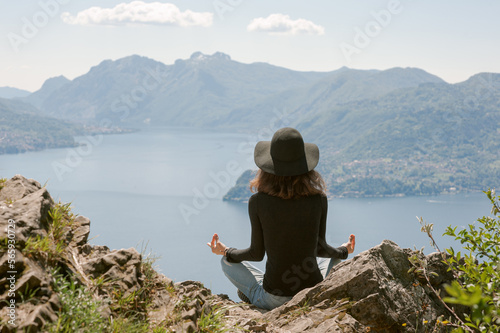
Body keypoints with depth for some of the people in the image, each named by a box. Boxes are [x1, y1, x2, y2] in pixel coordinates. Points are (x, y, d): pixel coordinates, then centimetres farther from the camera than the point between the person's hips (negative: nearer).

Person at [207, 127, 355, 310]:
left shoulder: (258, 202, -13)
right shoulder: (319, 200, -9)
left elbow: (257, 253, -2)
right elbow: (320, 249, 3)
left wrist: (225, 252, 19)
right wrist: (344, 251, 26)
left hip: (274, 300, -1)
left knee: (227, 261, 24)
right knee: (333, 257, 35)